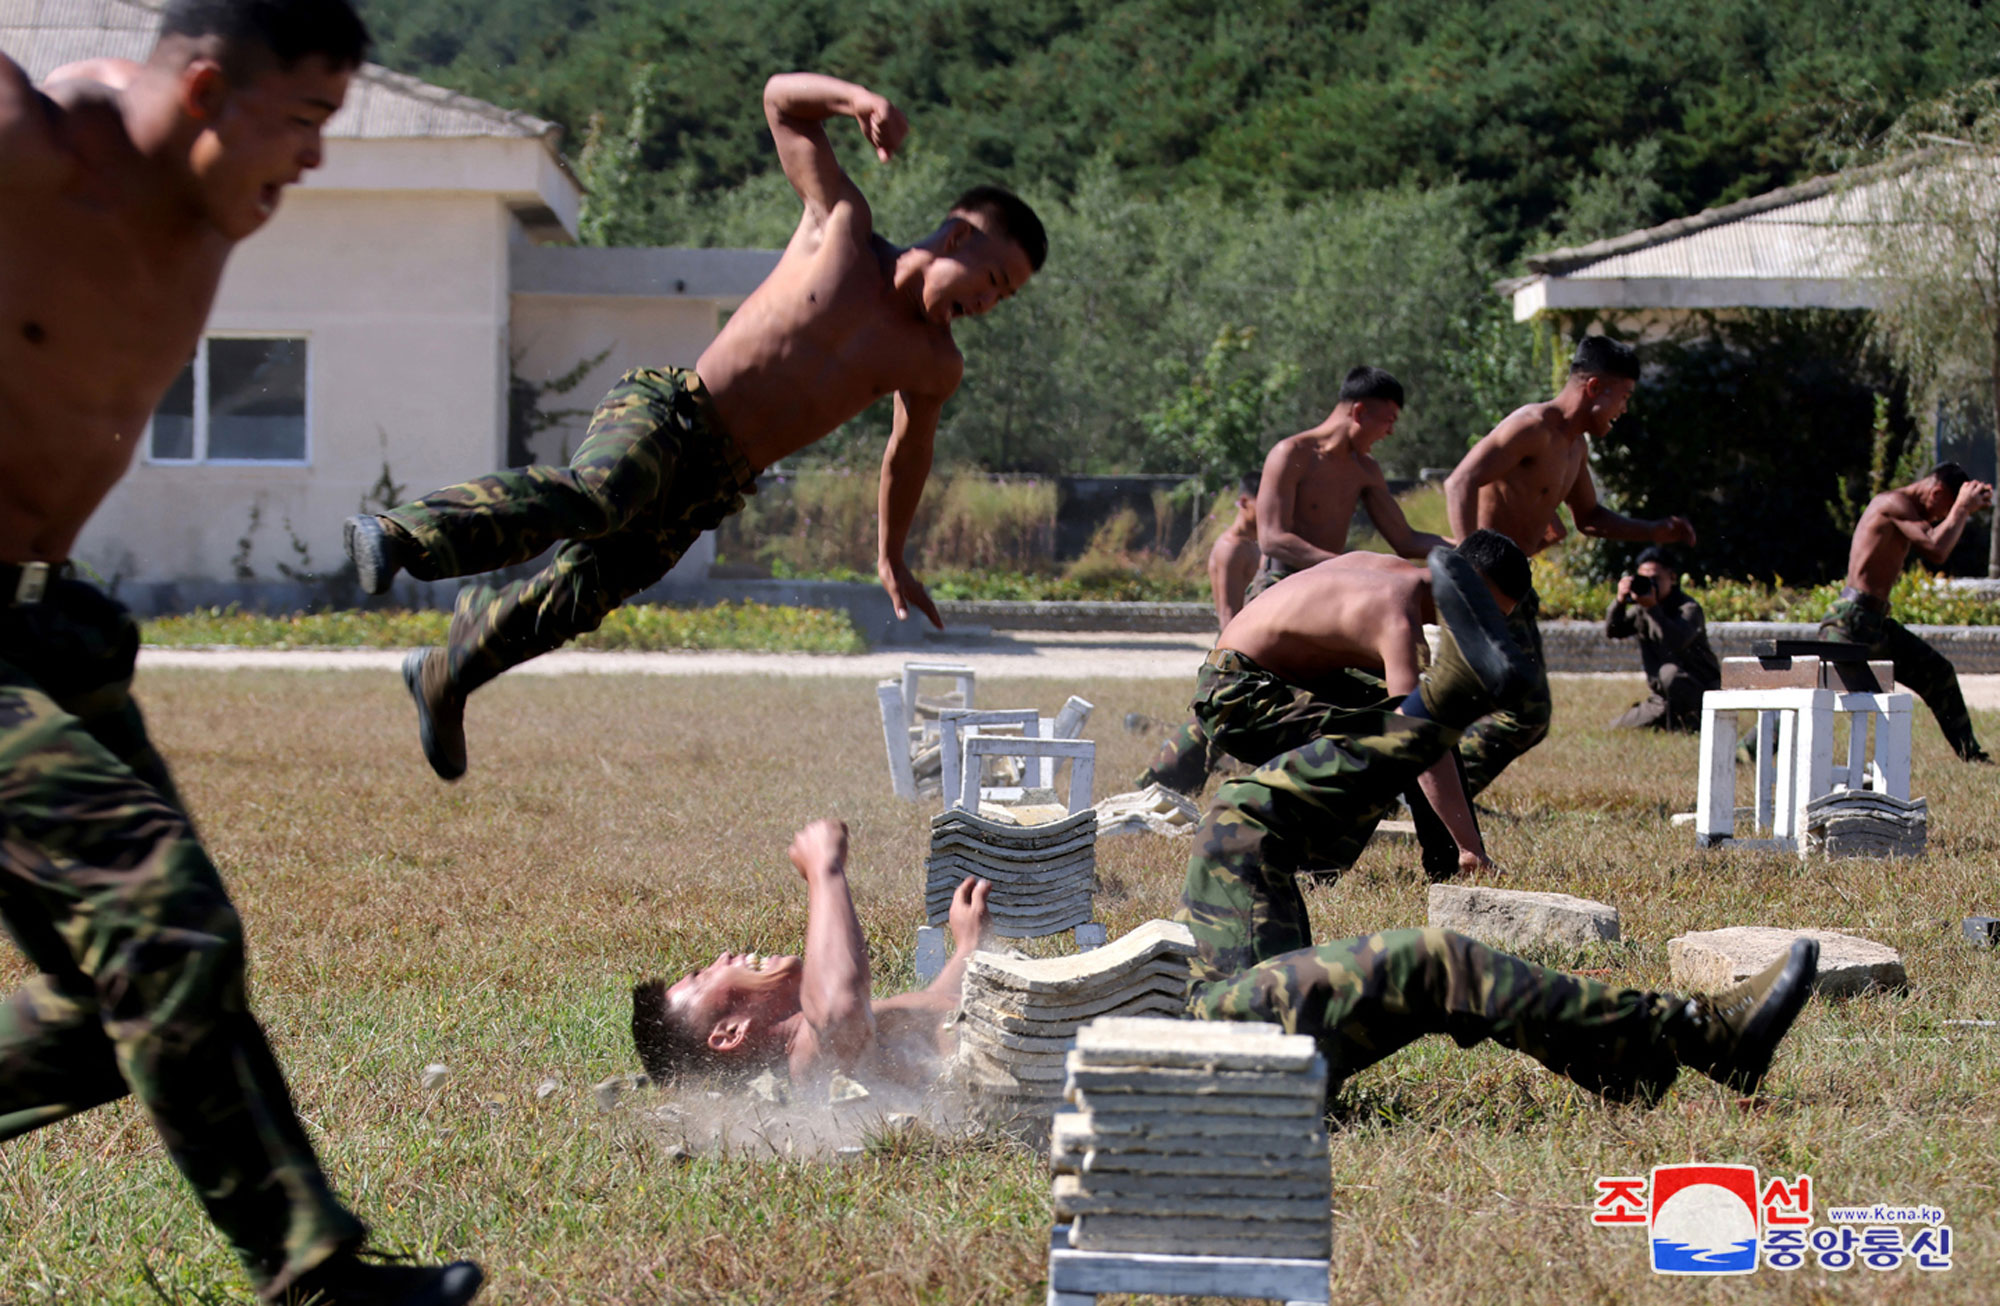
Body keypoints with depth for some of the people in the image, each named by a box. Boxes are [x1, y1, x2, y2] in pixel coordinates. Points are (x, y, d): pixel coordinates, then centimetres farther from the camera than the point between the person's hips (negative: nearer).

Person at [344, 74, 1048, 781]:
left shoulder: (934, 366, 11)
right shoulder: (842, 226, 2)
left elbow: (906, 454, 30)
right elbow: (781, 98, 3)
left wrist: (892, 558, 39)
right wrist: (860, 99, -16)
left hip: (712, 488, 5)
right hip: (662, 411, -5)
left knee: (573, 600, -5)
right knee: (593, 495, -36)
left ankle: (443, 677, 15)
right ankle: (400, 535, -51)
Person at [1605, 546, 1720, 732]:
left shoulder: (1689, 608, -17)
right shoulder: (1640, 608, 4)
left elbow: (1676, 641, -36)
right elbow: (1612, 632, -5)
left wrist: (1652, 608, -41)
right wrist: (1620, 601, -21)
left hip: (1700, 694, -7)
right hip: (1662, 698, 7)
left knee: (1669, 672, -38)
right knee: (1618, 729, 3)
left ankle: (1689, 723, -17)